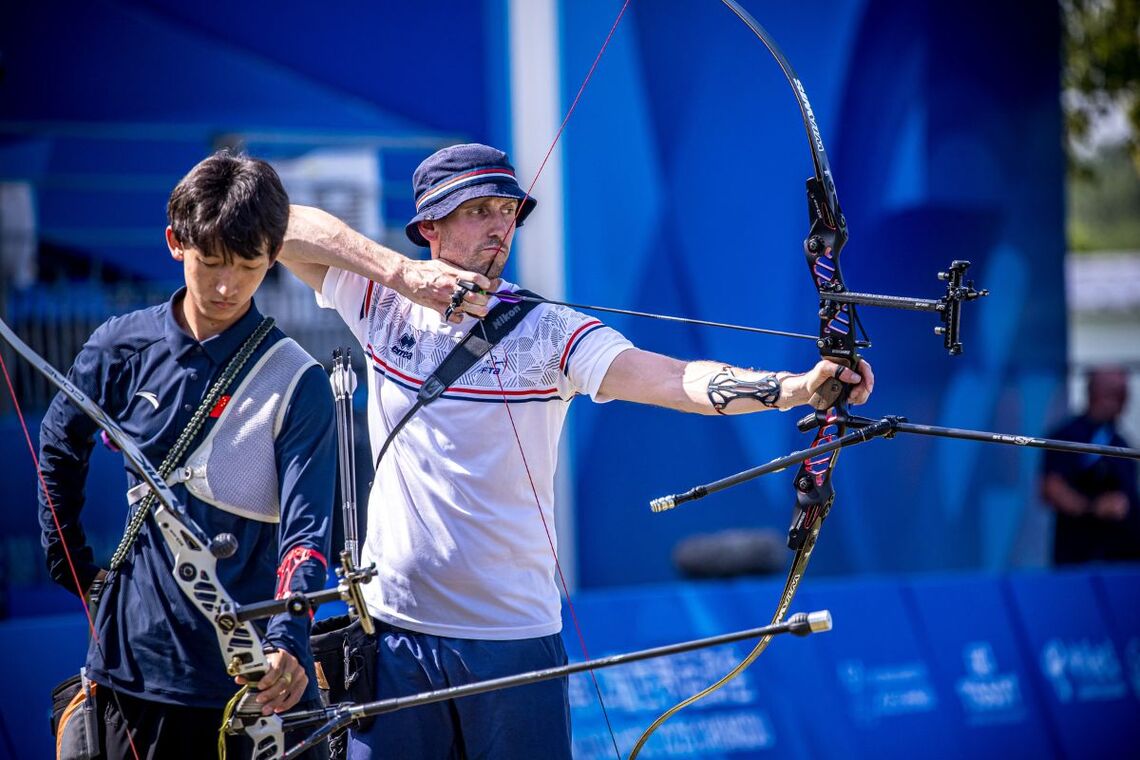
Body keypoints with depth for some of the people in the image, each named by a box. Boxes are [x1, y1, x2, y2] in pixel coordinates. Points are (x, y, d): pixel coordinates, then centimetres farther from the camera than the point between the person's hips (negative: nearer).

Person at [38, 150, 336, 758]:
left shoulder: (296, 382, -7)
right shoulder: (122, 348, 2)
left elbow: (304, 528, -15)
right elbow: (59, 450, 20)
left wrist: (287, 642, -30)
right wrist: (74, 568, 16)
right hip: (136, 657, 3)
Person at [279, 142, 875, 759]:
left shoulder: (546, 330, -5)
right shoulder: (383, 304, 4)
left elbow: (675, 379, -17)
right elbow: (281, 225, -2)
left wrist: (799, 385, -33)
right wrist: (404, 273, -12)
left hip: (512, 633, -2)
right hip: (392, 625, 2)